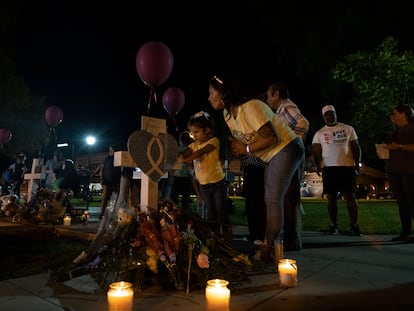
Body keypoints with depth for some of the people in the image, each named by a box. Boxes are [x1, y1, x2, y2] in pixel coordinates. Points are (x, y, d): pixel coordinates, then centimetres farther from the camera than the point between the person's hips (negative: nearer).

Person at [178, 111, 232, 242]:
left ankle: (228, 244, 15)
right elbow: (183, 154, -10)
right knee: (211, 215, 13)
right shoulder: (194, 145, 5)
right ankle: (215, 240, 25)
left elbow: (201, 152, -27)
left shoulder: (214, 141, -12)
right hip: (204, 185, 5)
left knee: (222, 213, 3)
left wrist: (185, 160, -39)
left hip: (218, 182, -5)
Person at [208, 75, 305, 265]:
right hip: (272, 156, 10)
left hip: (287, 148, -10)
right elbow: (240, 140, 10)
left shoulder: (251, 108, -24)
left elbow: (272, 138, -26)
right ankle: (277, 242, 24)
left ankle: (266, 251, -1)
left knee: (273, 201, -10)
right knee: (271, 200, 13)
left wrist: (246, 149, -19)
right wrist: (235, 147, -11)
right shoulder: (227, 114, 5)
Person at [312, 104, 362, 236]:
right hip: (329, 168, 1)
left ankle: (354, 225, 3)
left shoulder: (348, 129, 12)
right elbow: (316, 151, 1)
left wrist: (357, 164, -2)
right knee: (332, 197, 4)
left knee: (350, 195, -5)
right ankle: (333, 225, 12)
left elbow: (356, 147, 9)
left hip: (347, 167, 0)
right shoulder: (319, 133, 10)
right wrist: (318, 165, -16)